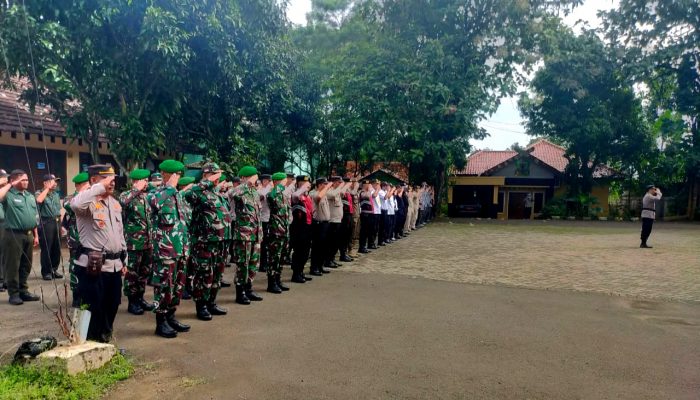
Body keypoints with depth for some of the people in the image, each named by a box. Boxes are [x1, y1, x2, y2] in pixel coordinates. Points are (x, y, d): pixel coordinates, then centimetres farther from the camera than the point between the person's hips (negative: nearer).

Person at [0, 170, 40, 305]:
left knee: (26, 265, 12)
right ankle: (14, 293, 8)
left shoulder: (30, 196, 15)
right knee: (13, 265, 0)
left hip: (28, 234, 7)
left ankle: (23, 290, 22)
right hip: (14, 234, -7)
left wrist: (35, 235, 16)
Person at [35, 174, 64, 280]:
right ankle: (46, 272, 5)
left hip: (56, 222, 6)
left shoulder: (56, 194, 16)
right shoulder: (39, 193, -2)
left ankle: (54, 269, 20)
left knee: (57, 248, 10)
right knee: (46, 249, -3)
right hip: (46, 223, -6)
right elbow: (39, 200, -27)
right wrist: (48, 188, -16)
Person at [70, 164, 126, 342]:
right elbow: (76, 204, -38)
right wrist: (100, 187, -27)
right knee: (94, 309, 1)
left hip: (114, 264, 8)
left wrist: (123, 259, 20)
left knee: (111, 306, 17)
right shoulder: (89, 202, -11)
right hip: (93, 265, -8)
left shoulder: (114, 202, 14)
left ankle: (105, 339, 33)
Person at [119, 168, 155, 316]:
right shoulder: (126, 195, -7)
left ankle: (140, 298, 27)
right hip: (133, 242, -7)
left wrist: (152, 239, 17)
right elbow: (123, 202, -35)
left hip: (147, 242, 7)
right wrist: (137, 189, -25)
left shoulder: (146, 196, 13)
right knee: (132, 273, 3)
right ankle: (132, 302, 12)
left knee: (144, 272, 14)